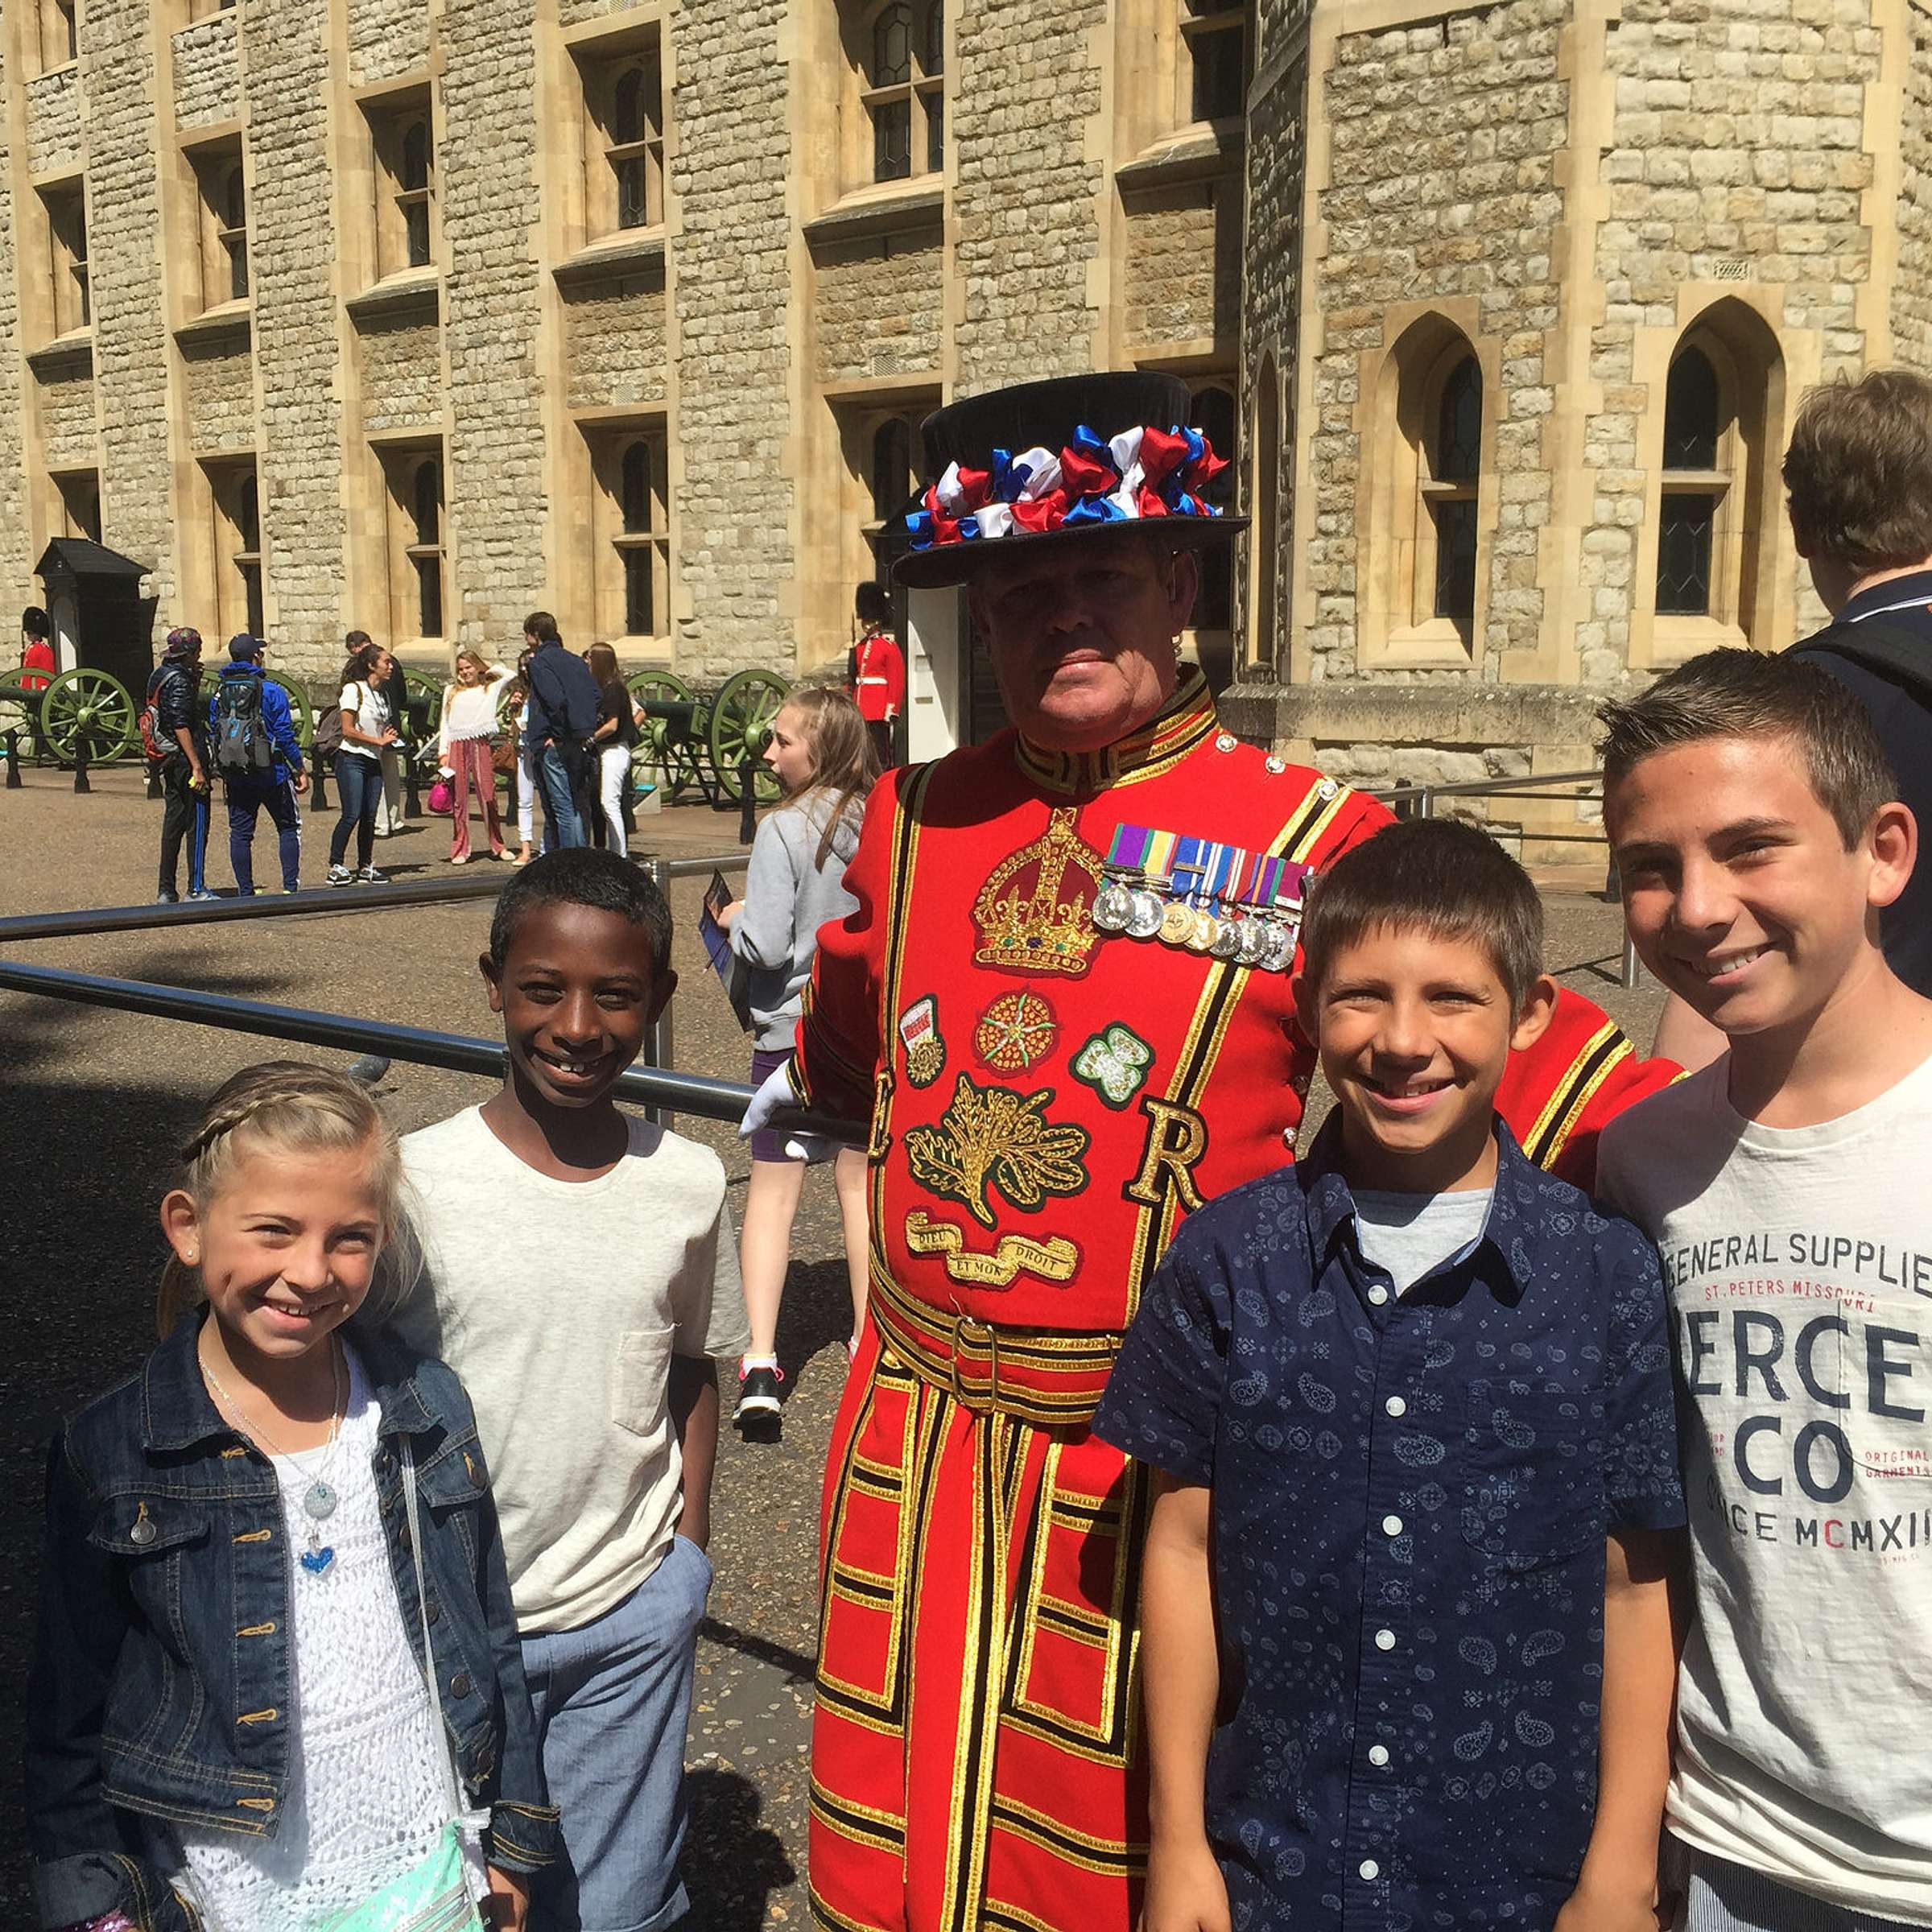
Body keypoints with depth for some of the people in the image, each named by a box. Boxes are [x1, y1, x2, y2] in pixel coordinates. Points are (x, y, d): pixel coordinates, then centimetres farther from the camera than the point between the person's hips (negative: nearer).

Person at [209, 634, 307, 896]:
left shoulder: (218, 694, 5)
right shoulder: (271, 692, -10)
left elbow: (213, 735, 9)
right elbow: (284, 735, -10)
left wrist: (224, 771, 18)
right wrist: (300, 770, -2)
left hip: (235, 778, 4)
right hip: (271, 774, -4)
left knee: (240, 833, 8)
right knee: (288, 827, 9)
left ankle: (245, 893, 9)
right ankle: (290, 887, 3)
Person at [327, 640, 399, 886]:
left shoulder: (381, 693, 15)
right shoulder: (354, 690, -8)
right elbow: (348, 730, -14)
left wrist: (389, 735, 4)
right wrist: (379, 741, -13)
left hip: (374, 762, 7)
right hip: (352, 760, -7)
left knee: (369, 818, 7)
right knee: (351, 815, -10)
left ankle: (365, 866, 14)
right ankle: (336, 866, -3)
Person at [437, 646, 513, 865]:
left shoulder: (491, 688, 14)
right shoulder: (451, 691, 18)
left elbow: (510, 675, 1)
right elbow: (445, 723, 15)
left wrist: (492, 669, 16)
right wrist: (443, 752, 6)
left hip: (481, 744, -1)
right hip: (457, 746, 1)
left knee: (488, 796, -3)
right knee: (459, 799, -1)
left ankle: (498, 846, 7)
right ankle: (460, 849, 3)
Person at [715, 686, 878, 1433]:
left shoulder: (784, 828, -17)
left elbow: (767, 947, -21)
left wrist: (735, 919, -1)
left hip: (792, 1028, -4)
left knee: (771, 1190, 2)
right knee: (860, 1181, 16)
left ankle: (760, 1361, -4)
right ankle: (870, 1338, 25)